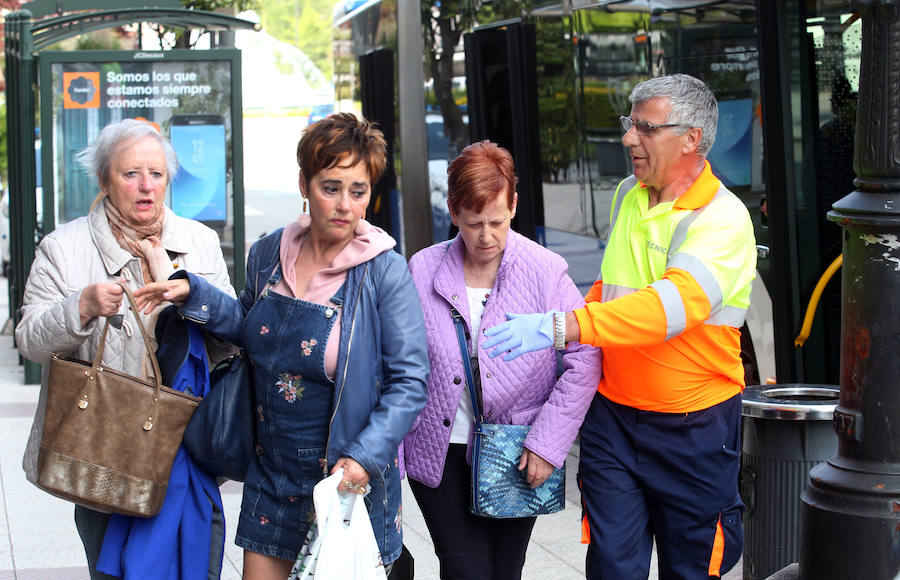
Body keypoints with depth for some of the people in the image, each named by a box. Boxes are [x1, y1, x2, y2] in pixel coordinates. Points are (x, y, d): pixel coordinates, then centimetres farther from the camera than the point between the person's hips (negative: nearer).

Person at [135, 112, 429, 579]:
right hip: (272, 476, 5)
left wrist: (365, 456, -21)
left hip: (348, 482, -5)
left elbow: (409, 381, -13)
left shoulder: (384, 272, -13)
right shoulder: (269, 253, 1)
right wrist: (193, 294, 6)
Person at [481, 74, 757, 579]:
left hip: (693, 426, -5)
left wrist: (560, 328, -40)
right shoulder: (627, 196, 8)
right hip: (613, 414, 5)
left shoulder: (724, 219, -16)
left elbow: (673, 304, -32)